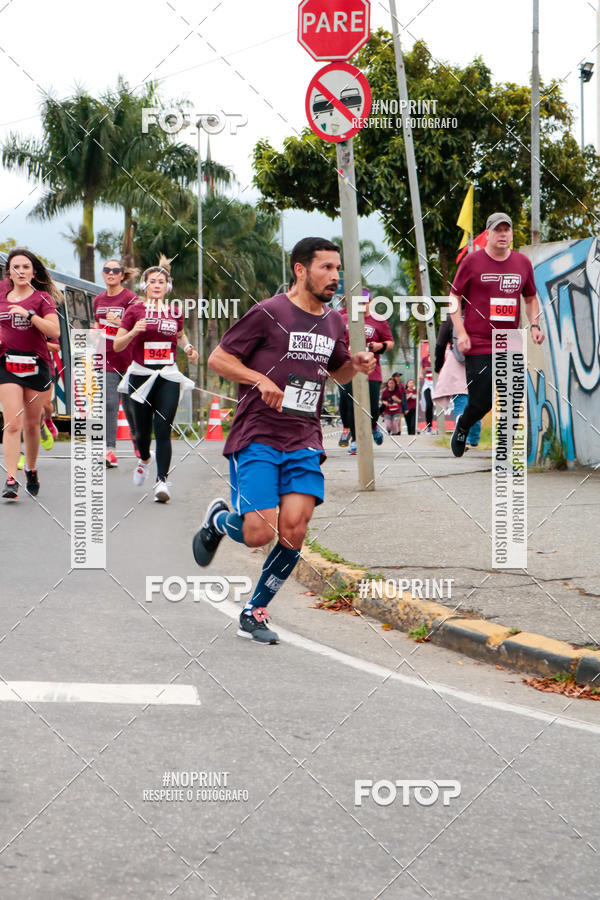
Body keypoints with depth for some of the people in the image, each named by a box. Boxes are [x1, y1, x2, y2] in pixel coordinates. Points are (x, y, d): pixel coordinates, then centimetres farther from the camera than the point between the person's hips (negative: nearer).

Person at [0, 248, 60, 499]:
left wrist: (29, 314, -22)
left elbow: (55, 331, -14)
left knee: (32, 424, 10)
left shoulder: (42, 298, -1)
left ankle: (31, 470, 31)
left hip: (36, 365, -1)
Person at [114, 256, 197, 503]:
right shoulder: (134, 310, 1)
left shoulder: (175, 312, 8)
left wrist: (188, 348, 9)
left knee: (163, 429, -11)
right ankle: (144, 459, 42)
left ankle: (162, 480, -13)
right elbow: (117, 345, -2)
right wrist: (133, 332, -19)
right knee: (142, 429, 9)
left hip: (168, 376, 0)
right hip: (141, 375, 0)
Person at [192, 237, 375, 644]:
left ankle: (254, 613, 10)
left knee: (293, 533, -9)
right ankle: (219, 518, 22)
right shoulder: (268, 313, -7)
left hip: (304, 443, 5)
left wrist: (357, 364, 7)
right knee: (258, 534, -14)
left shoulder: (334, 322, 12)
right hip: (256, 438, -5)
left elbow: (338, 372, 29)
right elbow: (218, 358, -4)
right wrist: (261, 379, -19)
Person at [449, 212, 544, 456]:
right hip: (478, 345, -3)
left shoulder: (523, 263, 9)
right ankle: (462, 426, 29)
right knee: (482, 401, -3)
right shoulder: (472, 261, -2)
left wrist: (534, 325, 5)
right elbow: (454, 298, 2)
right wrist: (461, 333, -8)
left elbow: (530, 298, 22)